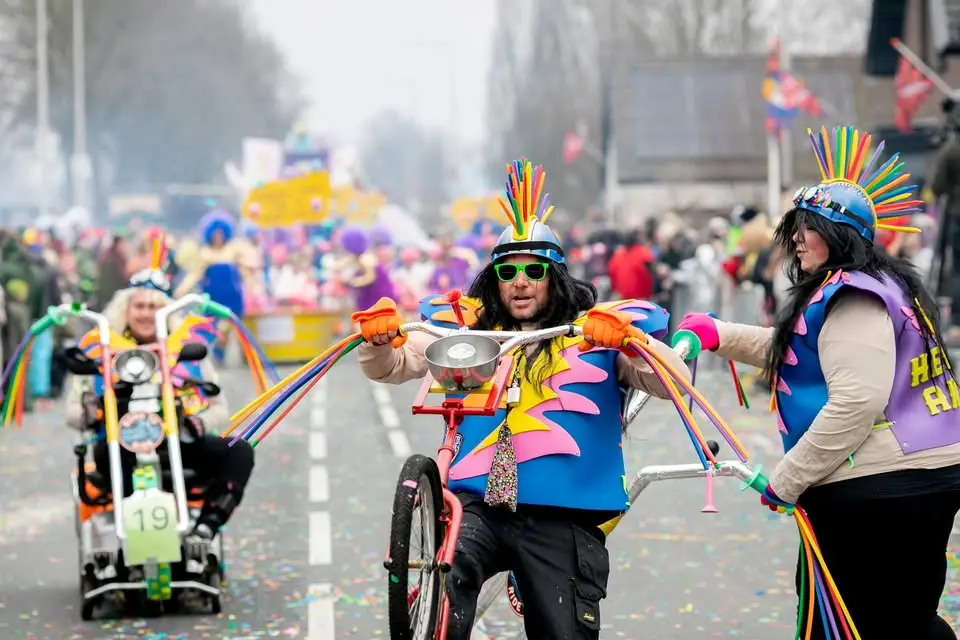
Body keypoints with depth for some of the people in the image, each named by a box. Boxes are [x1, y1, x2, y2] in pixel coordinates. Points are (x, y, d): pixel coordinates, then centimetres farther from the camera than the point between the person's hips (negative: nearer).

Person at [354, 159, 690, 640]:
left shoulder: (593, 333, 8)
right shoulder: (468, 328, 14)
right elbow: (391, 366, 9)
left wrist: (629, 338, -22)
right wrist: (380, 339, -15)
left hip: (562, 520, 0)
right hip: (478, 504, 0)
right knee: (442, 585, -31)